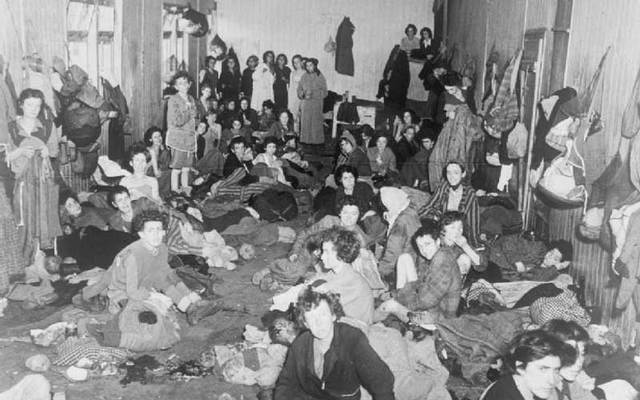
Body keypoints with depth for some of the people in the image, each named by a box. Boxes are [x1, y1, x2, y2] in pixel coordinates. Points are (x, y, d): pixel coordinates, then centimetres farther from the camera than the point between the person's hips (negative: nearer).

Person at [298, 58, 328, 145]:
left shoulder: (320, 76, 1)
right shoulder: (304, 77, 11)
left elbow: (324, 92, -2)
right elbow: (299, 89, 12)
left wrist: (312, 94, -14)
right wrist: (303, 94, -10)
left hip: (316, 103, -3)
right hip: (305, 103, 3)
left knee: (316, 121, -5)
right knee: (305, 122, -2)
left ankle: (316, 140, 2)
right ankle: (305, 140, 4)